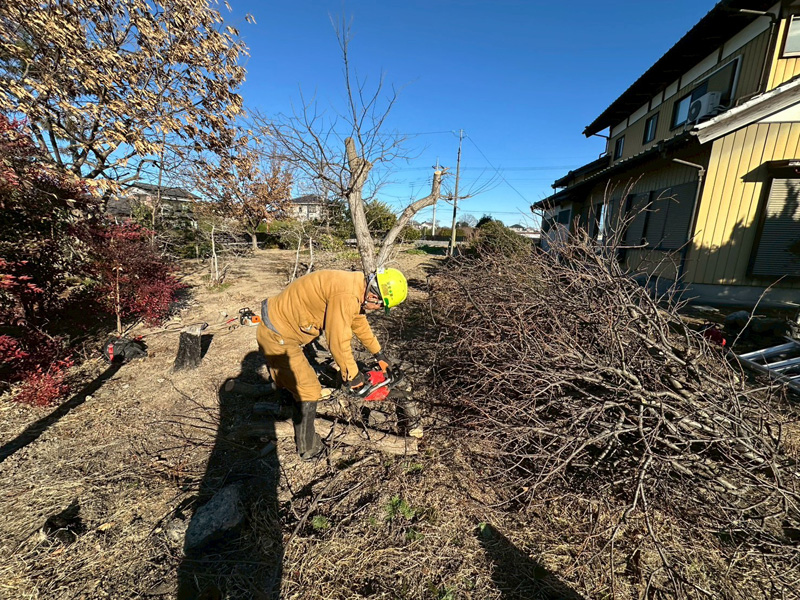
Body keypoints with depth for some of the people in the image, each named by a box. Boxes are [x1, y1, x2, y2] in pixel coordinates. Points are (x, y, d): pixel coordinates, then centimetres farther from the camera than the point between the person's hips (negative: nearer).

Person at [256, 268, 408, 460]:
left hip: (275, 330, 10)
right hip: (277, 337, -10)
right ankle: (308, 449, 21)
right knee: (309, 390, 1)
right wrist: (352, 376, -9)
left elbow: (360, 323, 17)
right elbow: (338, 342, -26)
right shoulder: (346, 294, -30)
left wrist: (378, 354, 26)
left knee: (291, 382, 26)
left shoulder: (355, 286, 3)